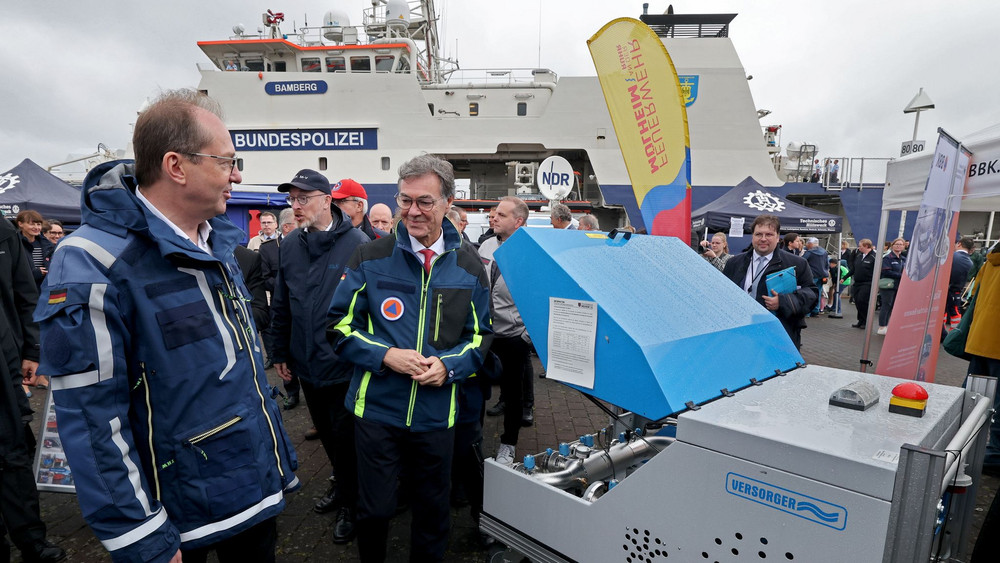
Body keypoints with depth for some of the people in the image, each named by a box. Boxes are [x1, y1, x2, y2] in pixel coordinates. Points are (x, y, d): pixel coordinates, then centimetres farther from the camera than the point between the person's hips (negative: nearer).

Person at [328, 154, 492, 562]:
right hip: (377, 408, -1)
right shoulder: (370, 259, -6)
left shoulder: (469, 265, -1)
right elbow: (340, 326, -1)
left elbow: (480, 334, 6)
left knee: (433, 509, 19)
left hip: (436, 413, 2)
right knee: (374, 510, 13)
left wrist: (448, 366, -12)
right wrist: (386, 356, -17)